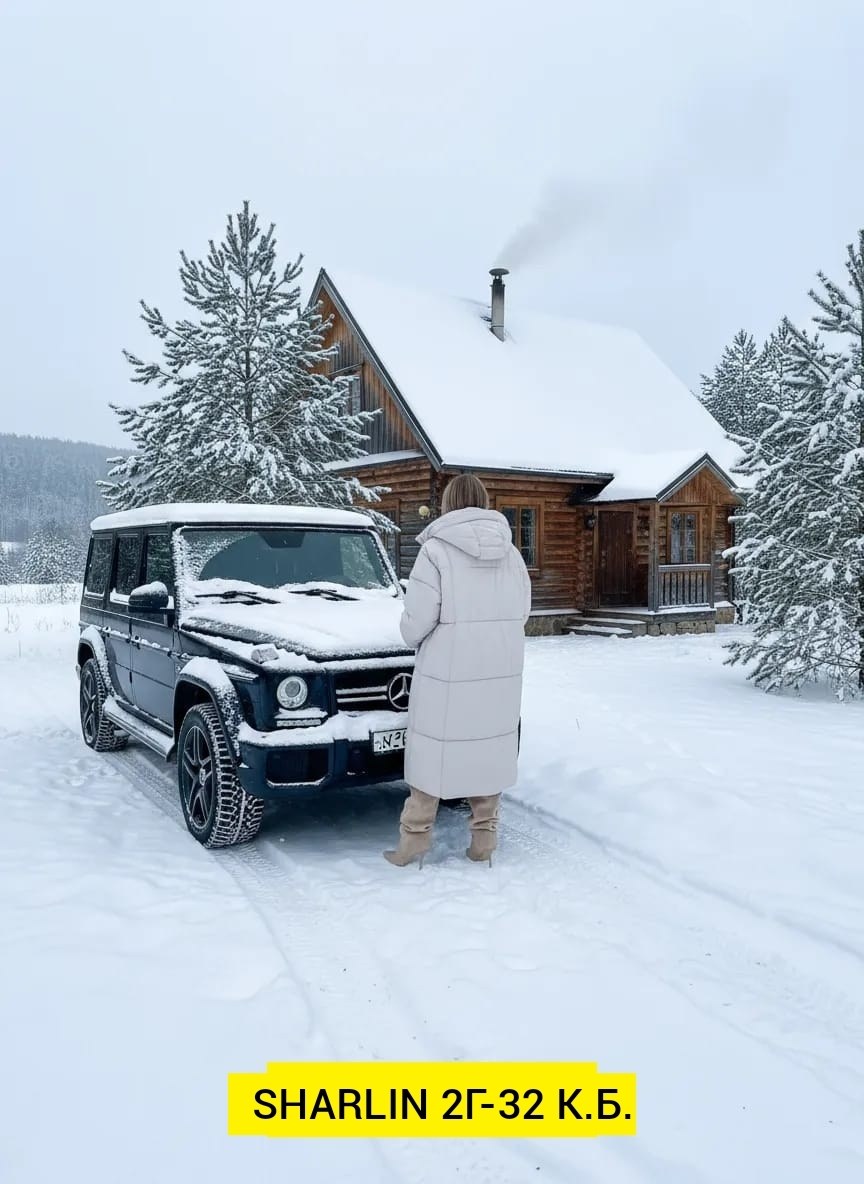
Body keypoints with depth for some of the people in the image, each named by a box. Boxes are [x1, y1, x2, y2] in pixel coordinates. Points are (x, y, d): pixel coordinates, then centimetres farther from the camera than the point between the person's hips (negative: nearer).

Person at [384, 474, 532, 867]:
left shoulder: (437, 551, -14)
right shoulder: (510, 553, 2)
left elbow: (418, 618, -15)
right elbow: (521, 611, 7)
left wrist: (414, 639, 6)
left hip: (448, 673, -4)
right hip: (500, 672, 4)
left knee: (434, 752, 7)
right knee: (489, 749, 15)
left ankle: (414, 840, 16)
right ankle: (483, 839, 23)